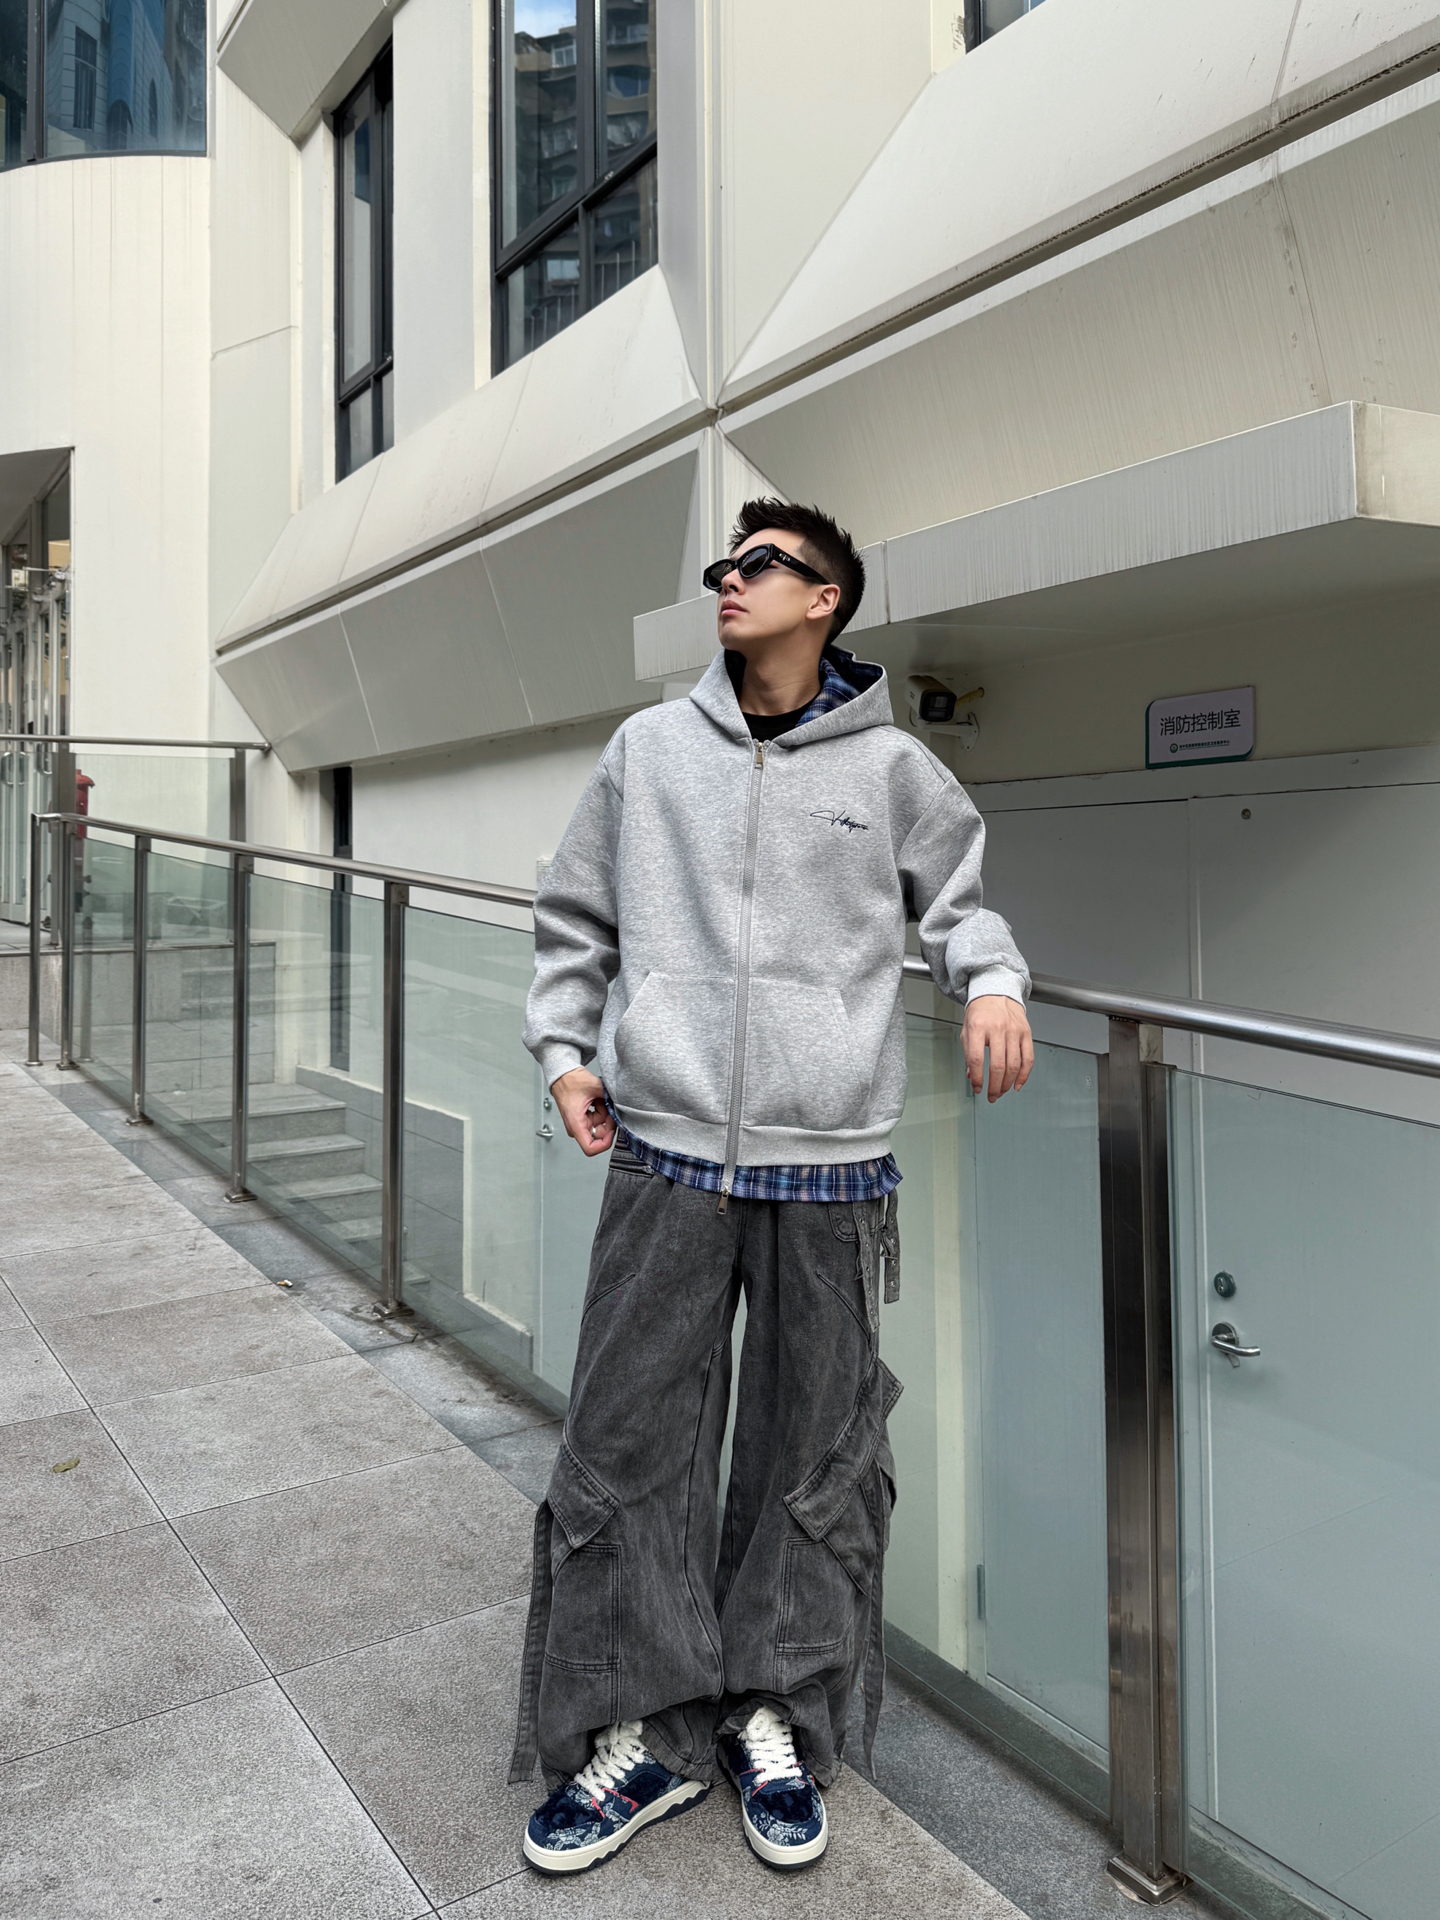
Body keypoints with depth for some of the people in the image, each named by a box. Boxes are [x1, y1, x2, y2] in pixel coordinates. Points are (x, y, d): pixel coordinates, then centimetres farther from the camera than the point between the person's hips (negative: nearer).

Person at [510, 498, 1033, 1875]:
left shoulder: (891, 767, 4)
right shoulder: (649, 749, 9)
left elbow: (960, 891, 15)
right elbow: (574, 915, 16)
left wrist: (991, 980, -5)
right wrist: (565, 1049, 6)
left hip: (829, 1166, -1)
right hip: (667, 1153, 1)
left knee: (814, 1454, 10)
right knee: (627, 1443, 5)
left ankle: (777, 1718, 30)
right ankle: (644, 1727, 24)